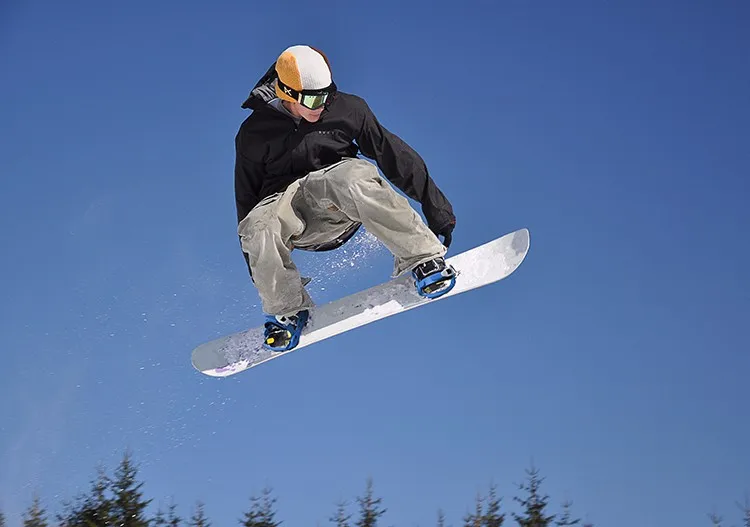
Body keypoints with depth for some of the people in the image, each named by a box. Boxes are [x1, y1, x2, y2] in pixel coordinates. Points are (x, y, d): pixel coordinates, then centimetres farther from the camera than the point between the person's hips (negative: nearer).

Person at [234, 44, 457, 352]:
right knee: (258, 227, -35)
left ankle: (421, 257, -28)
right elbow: (246, 199, 9)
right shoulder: (255, 133, 2)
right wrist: (260, 272, 10)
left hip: (342, 208, -1)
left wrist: (435, 206, 4)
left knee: (355, 174, -37)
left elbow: (393, 154, 7)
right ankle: (286, 311, -9)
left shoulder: (347, 110, 2)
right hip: (285, 203, 1)